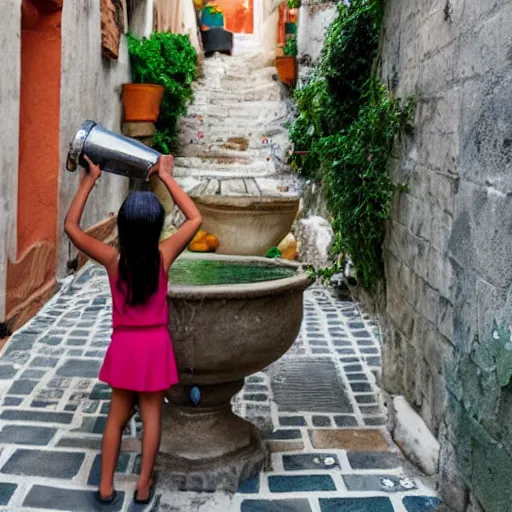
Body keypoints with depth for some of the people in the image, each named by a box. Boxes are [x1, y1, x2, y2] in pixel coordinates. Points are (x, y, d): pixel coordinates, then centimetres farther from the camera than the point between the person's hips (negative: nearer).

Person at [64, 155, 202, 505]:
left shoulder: (112, 259, -13)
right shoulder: (163, 256, -14)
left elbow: (71, 225, -3)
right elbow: (195, 218, -2)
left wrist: (90, 178, -4)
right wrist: (167, 177, -1)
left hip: (124, 345, 1)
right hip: (155, 344, -1)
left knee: (117, 416, 14)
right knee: (152, 415, 10)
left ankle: (106, 486, 21)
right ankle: (144, 485, 19)